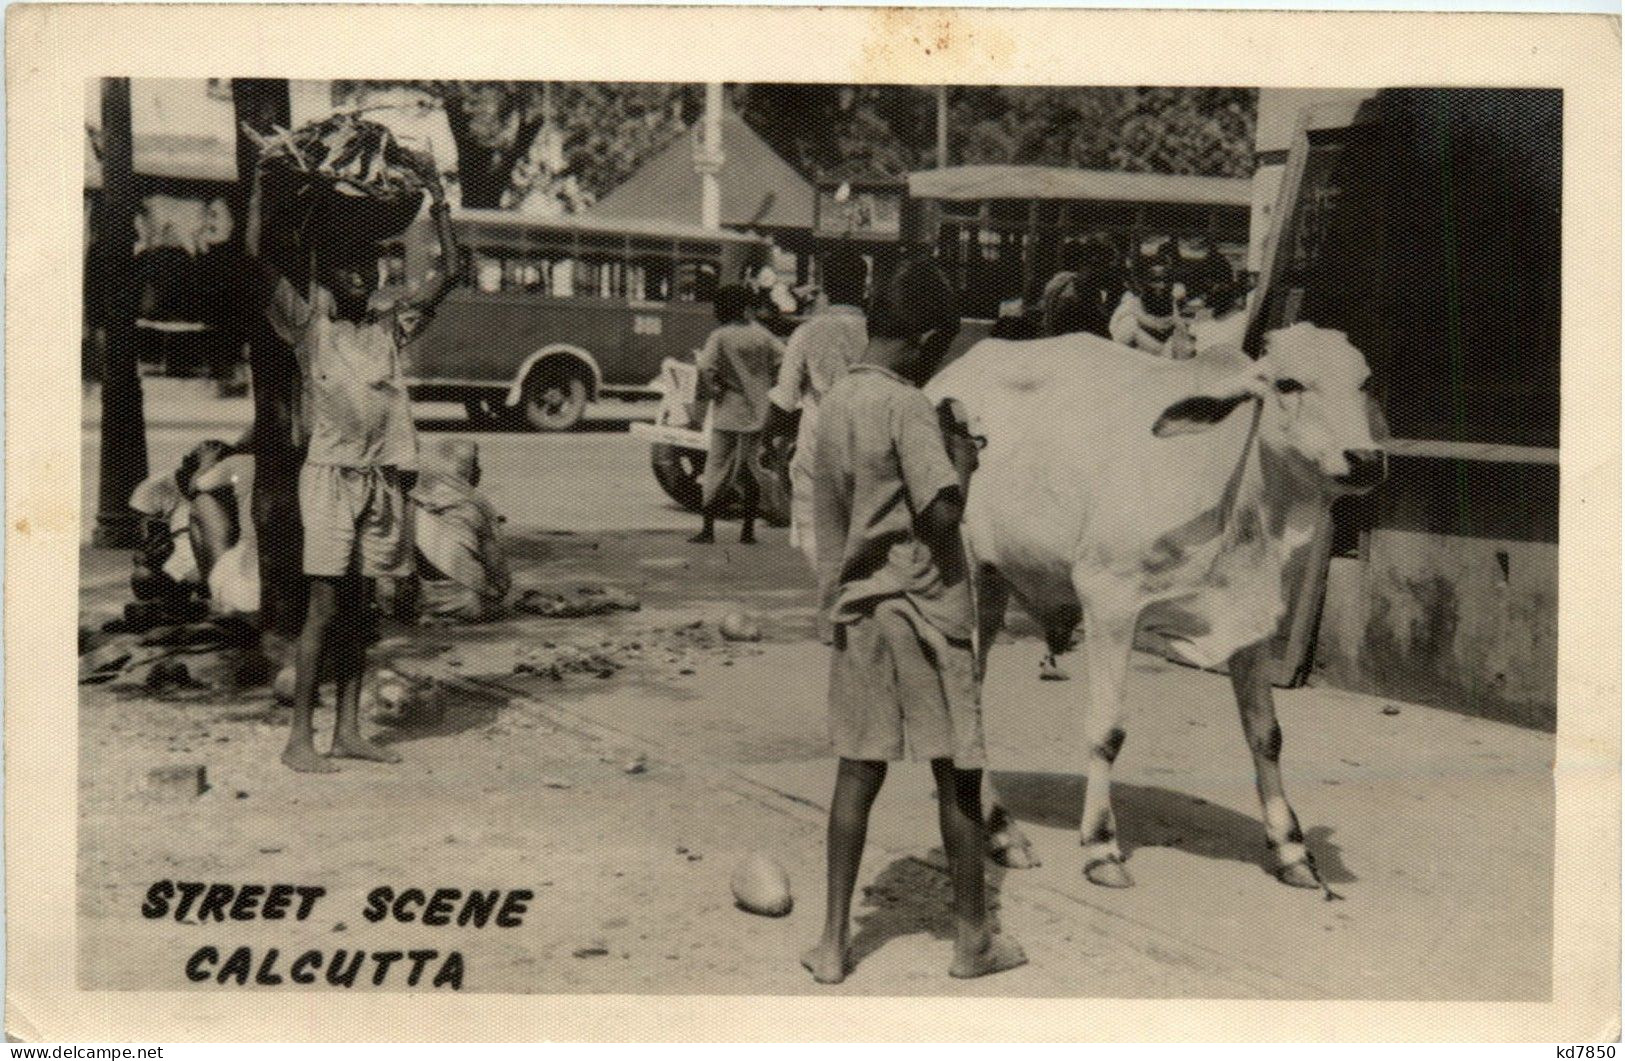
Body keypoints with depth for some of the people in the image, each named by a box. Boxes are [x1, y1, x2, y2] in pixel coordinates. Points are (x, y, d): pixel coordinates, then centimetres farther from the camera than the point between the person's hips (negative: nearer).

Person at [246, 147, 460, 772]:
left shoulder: (389, 329, 15)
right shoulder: (307, 323, 4)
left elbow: (451, 273, 18)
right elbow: (255, 255, -6)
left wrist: (437, 196, 16)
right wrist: (263, 177, -3)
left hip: (384, 479, 5)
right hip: (332, 474, -4)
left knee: (358, 608, 9)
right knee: (324, 607, -6)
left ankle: (348, 732, 14)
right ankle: (299, 737, -2)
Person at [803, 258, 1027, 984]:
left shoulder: (835, 402, 7)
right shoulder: (906, 407, -16)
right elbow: (942, 512, -21)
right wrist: (963, 460, -5)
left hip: (856, 607, 7)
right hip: (922, 607, -7)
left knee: (858, 769, 10)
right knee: (958, 773, 6)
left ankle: (834, 941, 10)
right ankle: (973, 938, 17)